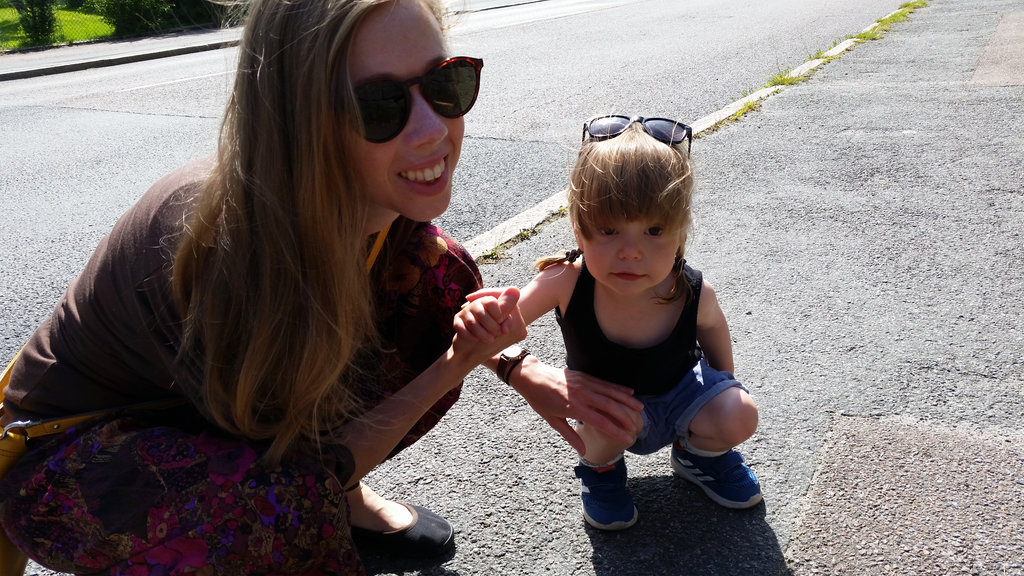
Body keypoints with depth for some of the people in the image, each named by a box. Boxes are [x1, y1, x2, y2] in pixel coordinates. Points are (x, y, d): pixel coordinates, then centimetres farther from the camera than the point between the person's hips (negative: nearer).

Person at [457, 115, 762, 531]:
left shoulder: (695, 296, -28)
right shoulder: (566, 282, -34)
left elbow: (714, 338, -5)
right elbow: (508, 320, -32)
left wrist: (725, 396, 10)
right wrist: (481, 321, -57)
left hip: (678, 390, 2)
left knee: (740, 417, -19)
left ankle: (696, 453, 17)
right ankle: (600, 466, 5)